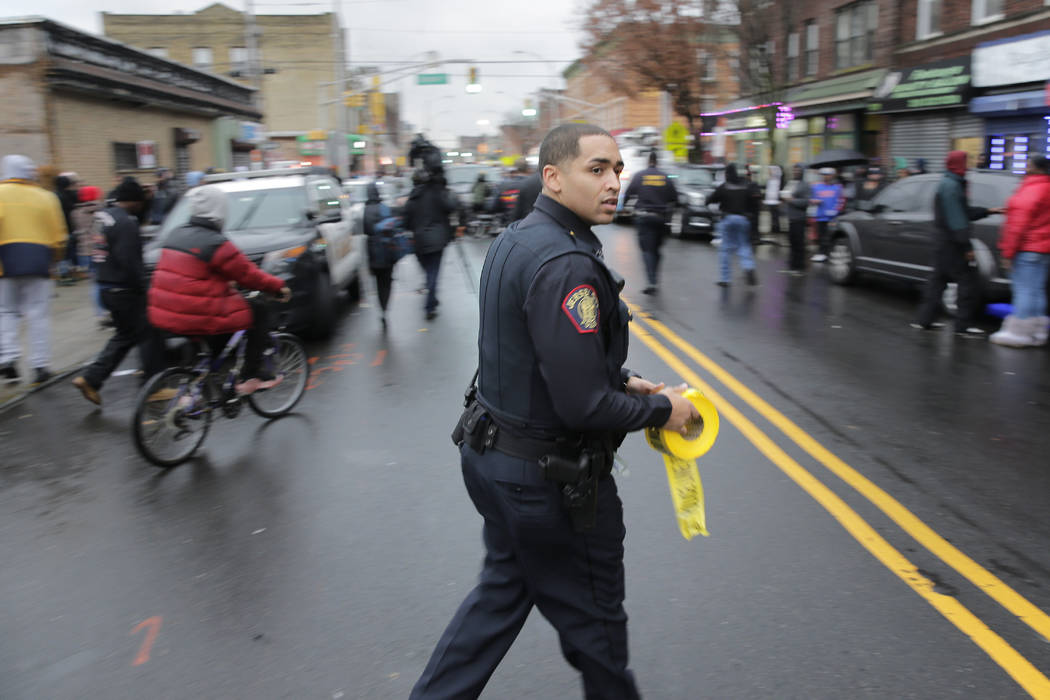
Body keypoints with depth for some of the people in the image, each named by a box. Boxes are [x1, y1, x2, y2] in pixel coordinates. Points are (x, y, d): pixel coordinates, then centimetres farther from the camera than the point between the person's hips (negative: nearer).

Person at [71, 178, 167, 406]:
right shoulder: (125, 223, -18)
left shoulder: (102, 216, 13)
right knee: (149, 335, 1)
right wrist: (144, 286, -15)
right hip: (124, 290, -10)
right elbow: (129, 262, -24)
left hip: (107, 288, 10)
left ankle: (90, 378, 13)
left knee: (124, 336, 18)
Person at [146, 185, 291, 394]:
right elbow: (248, 274, -8)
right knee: (259, 314, 6)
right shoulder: (216, 243, -14)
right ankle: (251, 377, 4)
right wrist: (278, 286, 7)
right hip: (197, 318, -9)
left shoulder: (175, 235, 11)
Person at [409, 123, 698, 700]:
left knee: (505, 588, 26)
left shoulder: (515, 239, 6)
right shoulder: (565, 264, -26)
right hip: (547, 476, -10)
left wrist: (622, 380, 10)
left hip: (492, 453, 10)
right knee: (593, 617, 14)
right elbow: (583, 407, -28)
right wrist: (661, 409, -11)